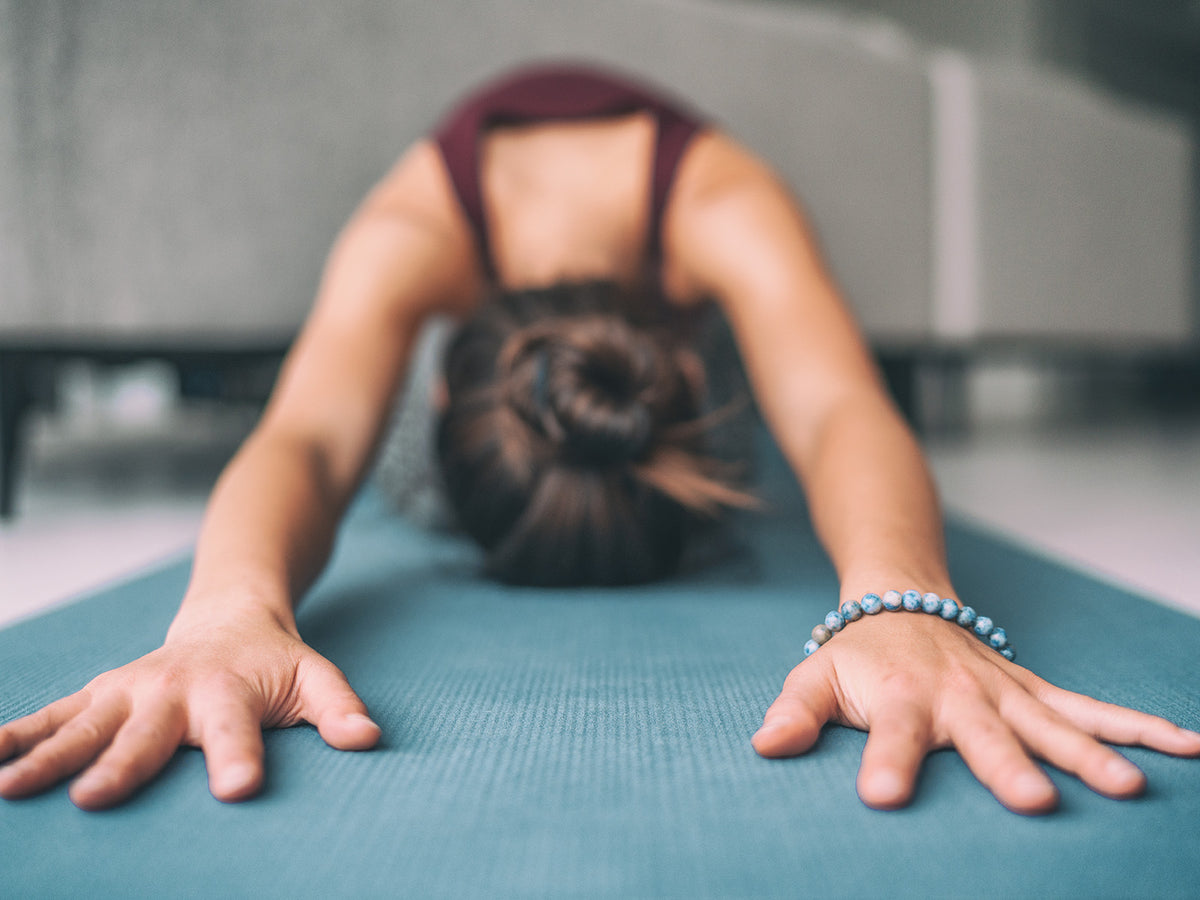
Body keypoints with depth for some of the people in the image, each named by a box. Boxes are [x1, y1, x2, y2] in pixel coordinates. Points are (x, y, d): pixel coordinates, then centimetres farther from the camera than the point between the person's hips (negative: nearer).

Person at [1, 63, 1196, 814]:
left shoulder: (729, 216, -50)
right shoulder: (405, 241, -49)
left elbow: (839, 409, -64)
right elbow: (309, 435, -64)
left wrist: (900, 605, -87)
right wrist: (231, 610, -88)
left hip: (663, 245, 0)